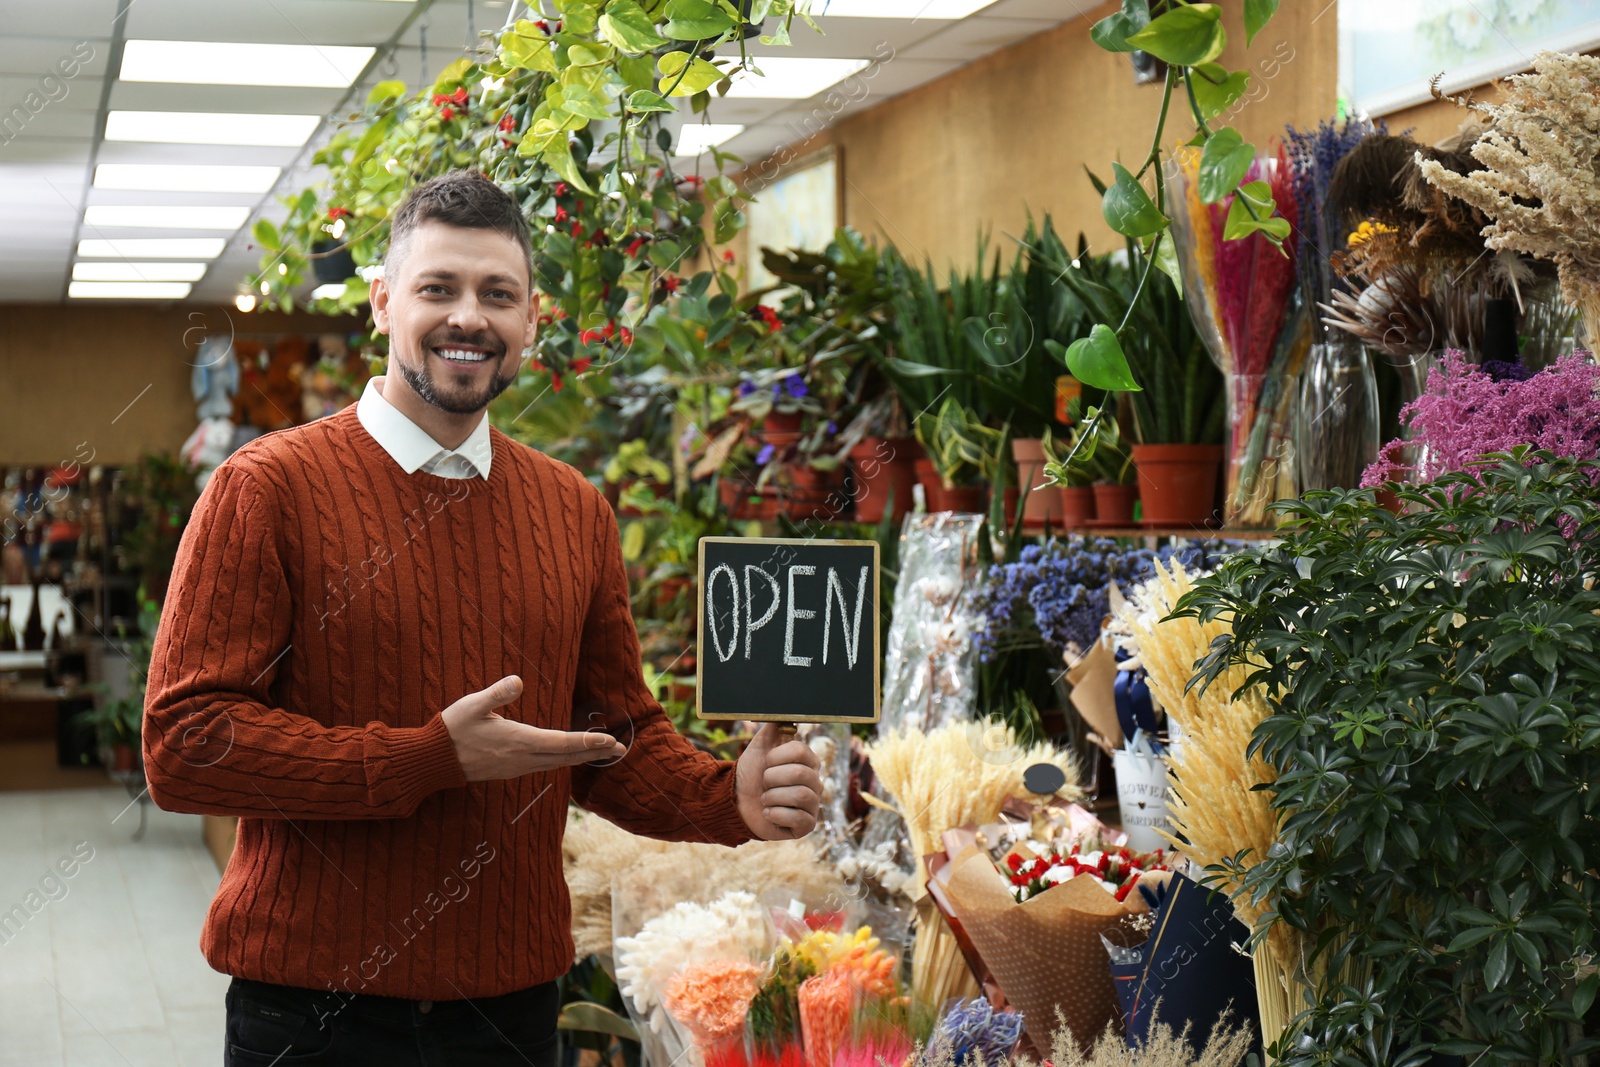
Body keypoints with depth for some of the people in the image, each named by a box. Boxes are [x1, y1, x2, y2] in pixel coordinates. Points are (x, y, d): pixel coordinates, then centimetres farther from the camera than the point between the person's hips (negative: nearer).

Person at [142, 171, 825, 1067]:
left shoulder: (578, 512, 7)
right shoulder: (268, 488, -7)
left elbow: (618, 736, 13)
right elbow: (184, 742, -13)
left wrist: (730, 800, -7)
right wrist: (436, 757, -19)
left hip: (513, 995, 4)